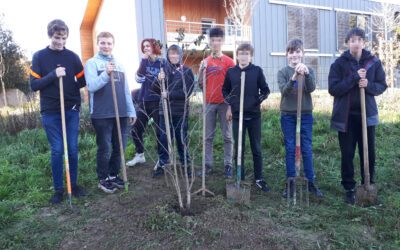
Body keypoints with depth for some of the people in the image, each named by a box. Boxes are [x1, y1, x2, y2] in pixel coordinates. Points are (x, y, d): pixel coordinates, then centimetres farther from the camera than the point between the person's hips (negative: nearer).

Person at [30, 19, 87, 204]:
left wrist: (72, 84, -9)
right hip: (50, 112, -1)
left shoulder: (72, 57, 3)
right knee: (57, 150, 1)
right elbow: (34, 85, -6)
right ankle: (58, 189, 14)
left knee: (73, 149, 6)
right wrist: (53, 75, -18)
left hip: (72, 110, 2)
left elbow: (83, 81, 7)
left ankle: (73, 184, 21)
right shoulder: (39, 57, 0)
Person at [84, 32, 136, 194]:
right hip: (102, 114, -5)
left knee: (119, 147, 9)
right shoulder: (92, 63, 2)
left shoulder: (119, 64, 16)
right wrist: (106, 74, -27)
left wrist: (131, 111, 12)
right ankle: (103, 179, 16)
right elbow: (91, 86, -12)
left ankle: (113, 175, 26)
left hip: (121, 113, 5)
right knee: (105, 149, 1)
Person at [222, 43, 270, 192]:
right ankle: (240, 179, 19)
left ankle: (259, 178, 18)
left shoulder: (257, 70, -2)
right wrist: (229, 105, 6)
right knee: (238, 149, 7)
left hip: (254, 115, -1)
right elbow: (225, 90, 15)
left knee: (256, 148, 6)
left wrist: (257, 101, -10)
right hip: (237, 115, 1)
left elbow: (265, 90, 5)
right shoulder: (231, 71, 3)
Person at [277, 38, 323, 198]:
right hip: (288, 115, 0)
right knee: (290, 149, 4)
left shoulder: (308, 71, 4)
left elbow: (311, 89, -14)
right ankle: (290, 182, 13)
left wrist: (306, 74, -32)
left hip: (305, 114, 1)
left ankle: (311, 182, 14)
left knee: (307, 149, 4)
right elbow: (283, 91, -16)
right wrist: (294, 78, -33)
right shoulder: (282, 72, 1)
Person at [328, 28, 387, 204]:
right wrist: (354, 78, -20)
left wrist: (368, 85, -15)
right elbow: (333, 89, -10)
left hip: (367, 114, 2)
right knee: (347, 154, 4)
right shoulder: (339, 63, -4)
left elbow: (382, 86, 6)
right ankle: (349, 189, 17)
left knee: (369, 153, 9)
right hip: (345, 115, -2)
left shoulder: (374, 62, 3)